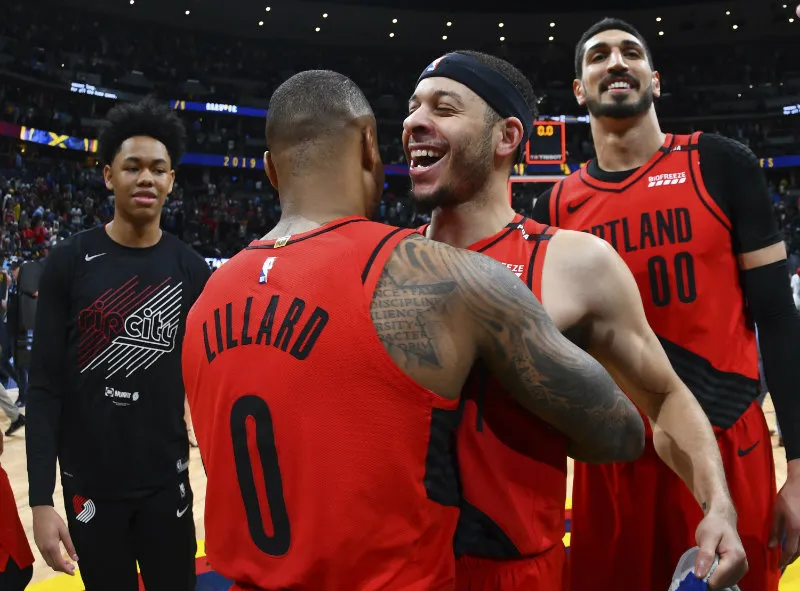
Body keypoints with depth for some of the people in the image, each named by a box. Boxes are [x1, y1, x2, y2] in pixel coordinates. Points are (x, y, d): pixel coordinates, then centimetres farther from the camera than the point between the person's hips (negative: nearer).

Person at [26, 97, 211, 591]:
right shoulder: (71, 262, -6)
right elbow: (46, 386, -6)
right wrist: (42, 499, -10)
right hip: (89, 482, -1)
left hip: (167, 478, 1)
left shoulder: (191, 269, -1)